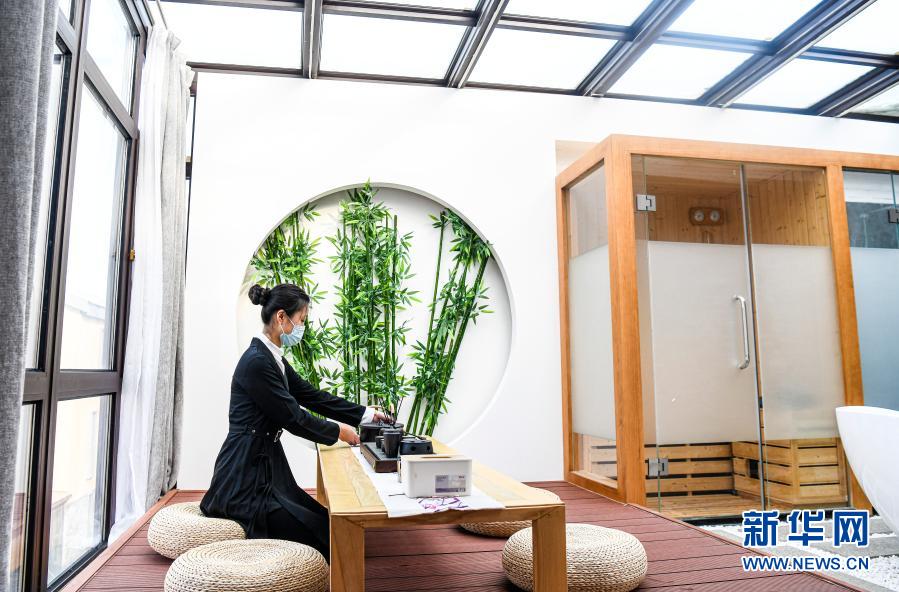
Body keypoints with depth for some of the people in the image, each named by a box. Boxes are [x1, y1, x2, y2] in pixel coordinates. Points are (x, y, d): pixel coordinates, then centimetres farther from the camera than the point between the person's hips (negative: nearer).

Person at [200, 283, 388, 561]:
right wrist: (338, 431, -4)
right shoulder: (257, 361, -22)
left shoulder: (272, 358, 9)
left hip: (265, 466, 10)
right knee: (320, 533, -8)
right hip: (246, 479, -10)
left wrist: (365, 413, 10)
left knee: (326, 521, 6)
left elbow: (313, 396, 13)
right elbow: (293, 417, -18)